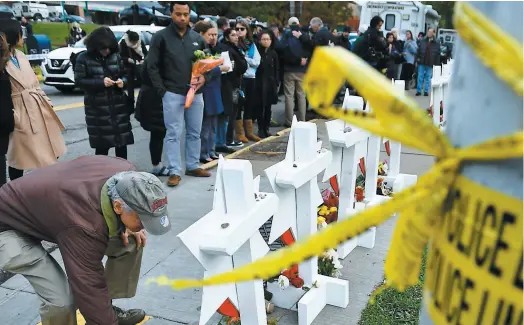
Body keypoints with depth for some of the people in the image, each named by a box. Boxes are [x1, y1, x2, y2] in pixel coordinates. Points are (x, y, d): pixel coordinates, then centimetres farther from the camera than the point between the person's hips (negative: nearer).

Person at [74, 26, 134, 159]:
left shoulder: (116, 56, 7)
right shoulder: (84, 58, -3)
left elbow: (125, 75, 15)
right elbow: (79, 80, -7)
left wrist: (122, 81, -9)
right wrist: (101, 82, -19)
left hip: (118, 106, 3)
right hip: (97, 108, -3)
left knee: (122, 141, 4)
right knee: (101, 144, 0)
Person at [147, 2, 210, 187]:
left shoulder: (197, 38, 9)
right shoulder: (161, 37, -3)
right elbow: (152, 67, -4)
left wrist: (204, 77, -4)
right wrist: (162, 91, -10)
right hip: (173, 94, -4)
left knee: (194, 133, 11)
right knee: (173, 134, -2)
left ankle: (193, 166, 24)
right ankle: (175, 171, 3)